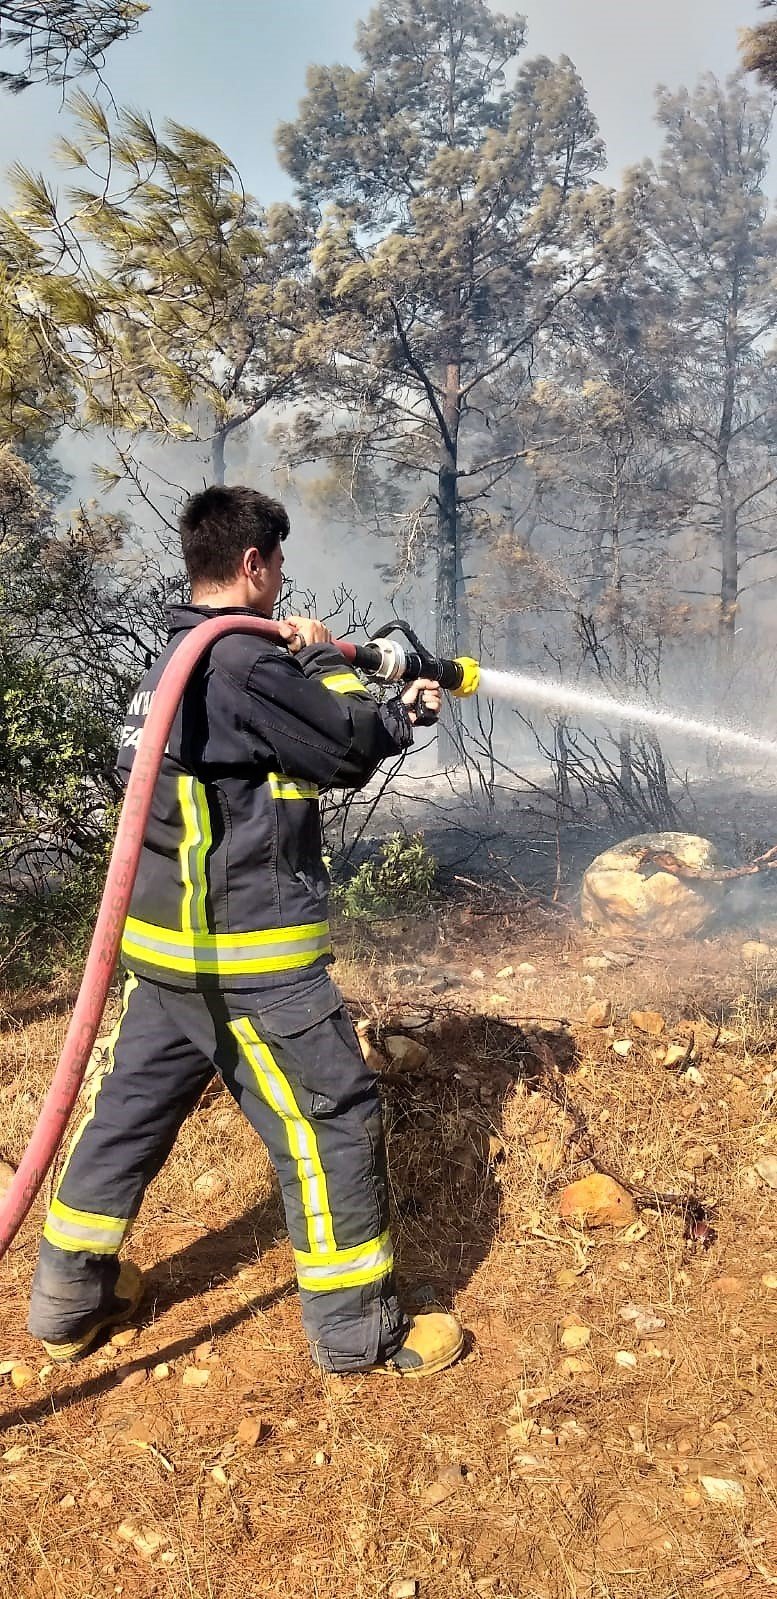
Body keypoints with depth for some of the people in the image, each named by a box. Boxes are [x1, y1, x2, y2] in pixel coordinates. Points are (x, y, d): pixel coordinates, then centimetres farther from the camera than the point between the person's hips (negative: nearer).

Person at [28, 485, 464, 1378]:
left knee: (129, 1109, 18)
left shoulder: (175, 662, 12)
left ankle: (69, 1301, 33)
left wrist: (399, 712, 15)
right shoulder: (244, 662, -19)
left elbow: (314, 738, 19)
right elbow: (352, 750, -10)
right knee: (334, 1119, 3)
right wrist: (321, 658, 5)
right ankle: (358, 1330, 17)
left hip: (166, 945, 10)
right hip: (248, 957, -10)